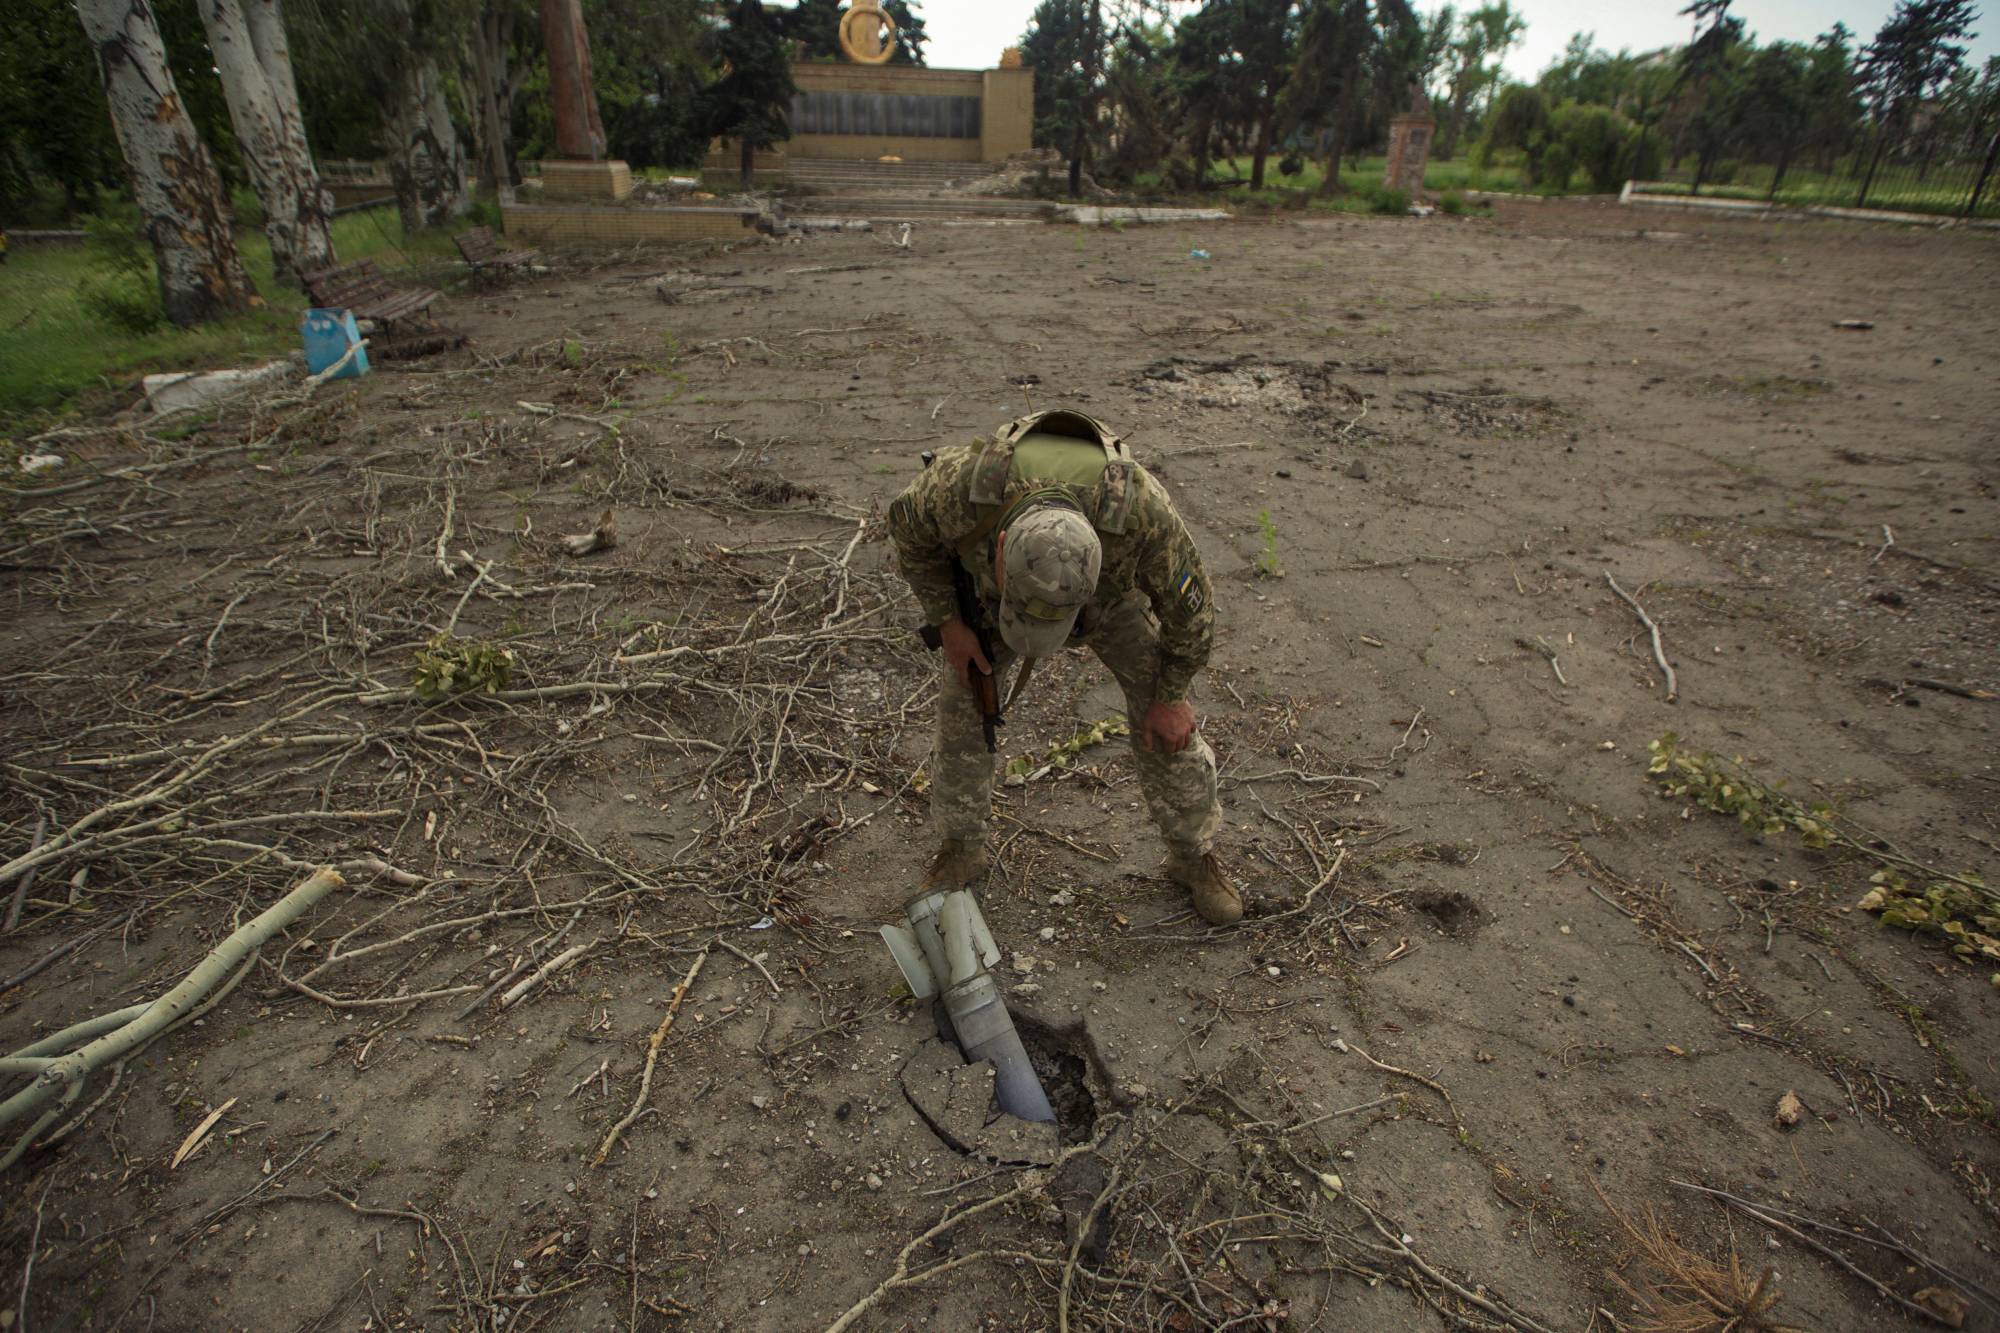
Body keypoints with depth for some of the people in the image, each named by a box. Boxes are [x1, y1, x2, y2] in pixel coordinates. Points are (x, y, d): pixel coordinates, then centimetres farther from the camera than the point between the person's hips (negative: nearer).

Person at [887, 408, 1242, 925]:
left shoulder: (1140, 509, -45)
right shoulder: (957, 487, -42)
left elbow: (1188, 604, -23)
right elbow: (909, 530, -15)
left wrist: (1171, 695, -12)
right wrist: (947, 621, -13)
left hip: (1111, 588, -1)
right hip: (992, 577, 1)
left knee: (1166, 724, -5)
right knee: (961, 704, -2)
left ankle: (1194, 855, 19)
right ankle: (960, 849, 20)